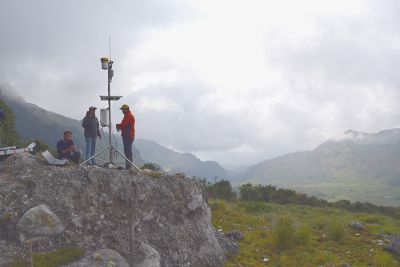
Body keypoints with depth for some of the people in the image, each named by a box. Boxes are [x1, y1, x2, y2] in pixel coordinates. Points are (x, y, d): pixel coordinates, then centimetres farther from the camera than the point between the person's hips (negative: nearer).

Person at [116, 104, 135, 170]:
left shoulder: (127, 115, -11)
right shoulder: (131, 115, 22)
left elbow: (123, 124, -17)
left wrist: (117, 126, 2)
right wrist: (120, 127, 11)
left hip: (127, 136, -11)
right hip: (131, 136, 11)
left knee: (127, 151, -12)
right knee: (129, 151, 14)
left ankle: (128, 165, -15)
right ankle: (130, 165, 18)